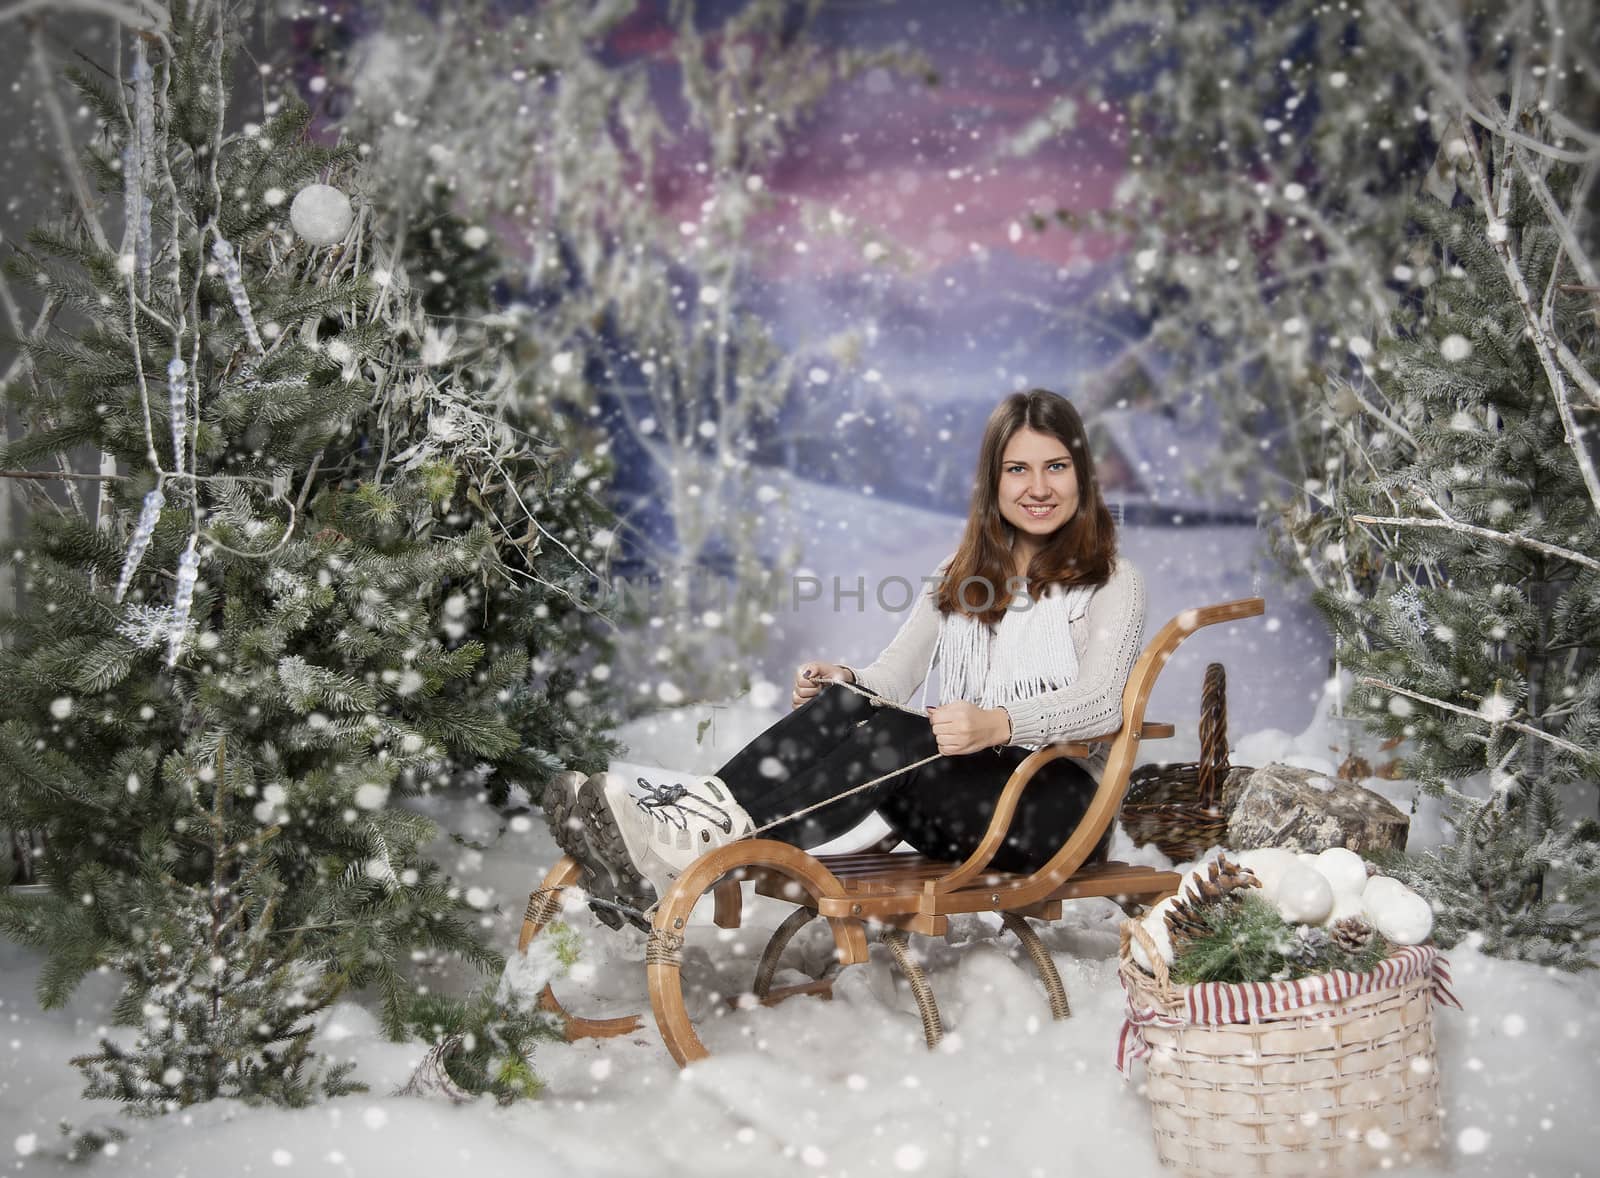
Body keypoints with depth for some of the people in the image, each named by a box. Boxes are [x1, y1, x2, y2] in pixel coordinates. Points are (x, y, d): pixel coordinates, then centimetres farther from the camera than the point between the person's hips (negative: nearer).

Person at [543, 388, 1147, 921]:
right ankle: (689, 813, -42)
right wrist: (846, 679, -17)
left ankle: (699, 847, -44)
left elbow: (1101, 701, -15)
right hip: (956, 813, 5)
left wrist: (998, 724, -34)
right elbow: (897, 669, 7)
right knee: (846, 701, -25)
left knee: (895, 735, -33)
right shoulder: (959, 574, 20)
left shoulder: (1112, 582, 3)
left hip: (1058, 800, -4)